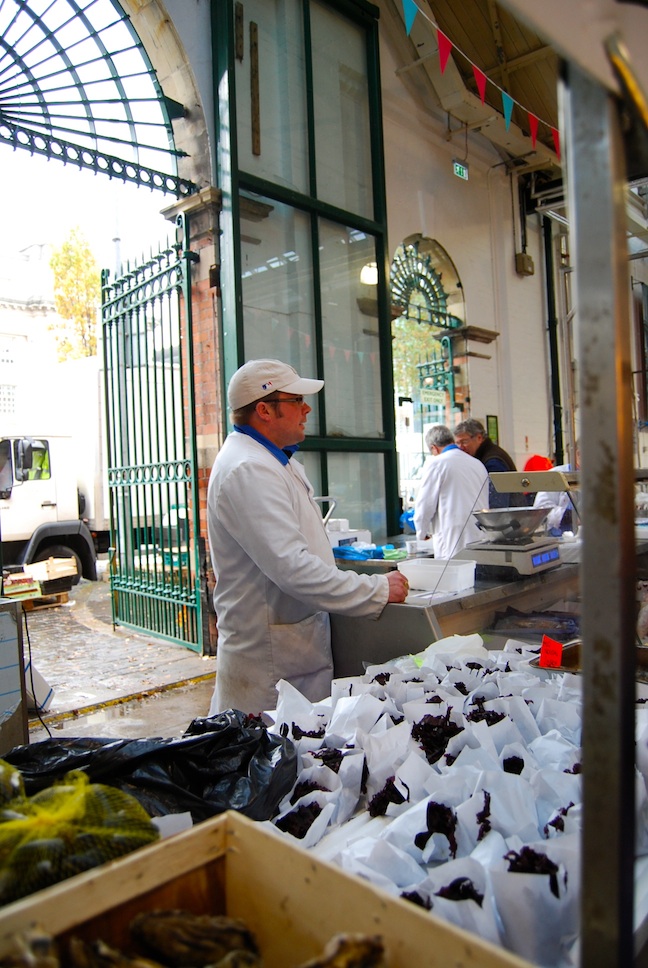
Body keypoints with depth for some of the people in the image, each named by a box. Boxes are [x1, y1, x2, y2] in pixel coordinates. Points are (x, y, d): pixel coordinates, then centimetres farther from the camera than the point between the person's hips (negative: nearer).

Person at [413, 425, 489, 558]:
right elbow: (485, 502, 18)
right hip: (481, 539, 6)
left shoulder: (436, 463, -4)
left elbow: (425, 504, -3)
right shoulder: (478, 464, 14)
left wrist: (422, 532, 13)